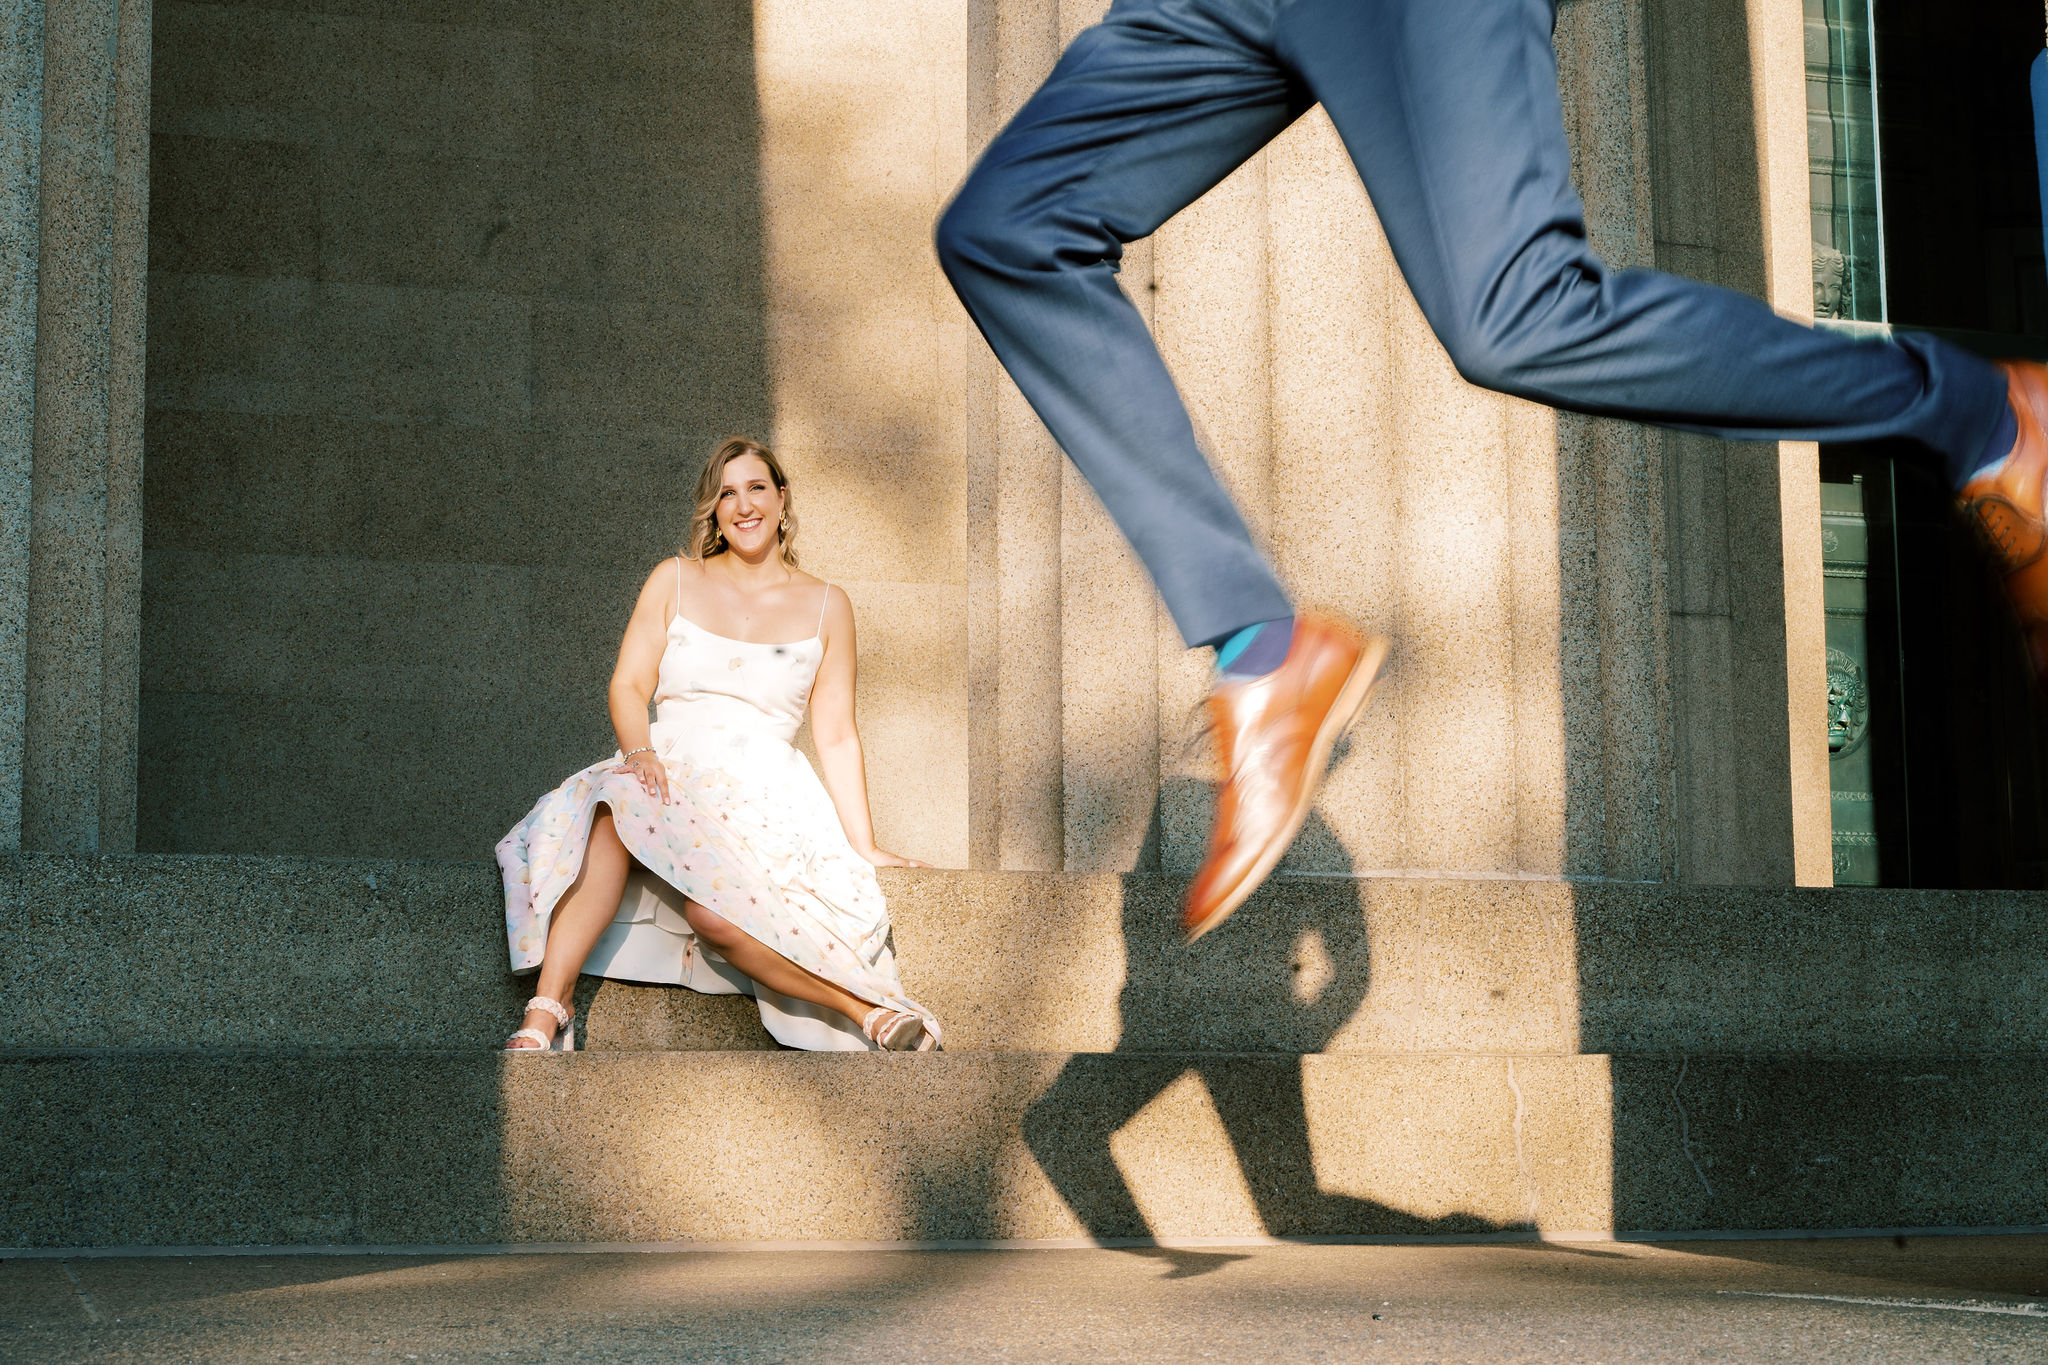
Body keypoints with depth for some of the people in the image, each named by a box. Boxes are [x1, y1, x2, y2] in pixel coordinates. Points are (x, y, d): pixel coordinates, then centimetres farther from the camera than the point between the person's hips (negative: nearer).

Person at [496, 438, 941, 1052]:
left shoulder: (826, 606, 13)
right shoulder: (675, 580, 15)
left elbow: (837, 735, 10)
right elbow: (629, 684, 6)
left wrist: (865, 849, 2)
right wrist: (639, 752, -16)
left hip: (765, 789, -1)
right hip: (670, 774, 2)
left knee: (714, 912, -35)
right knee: (609, 810, -38)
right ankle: (545, 1016, -42)